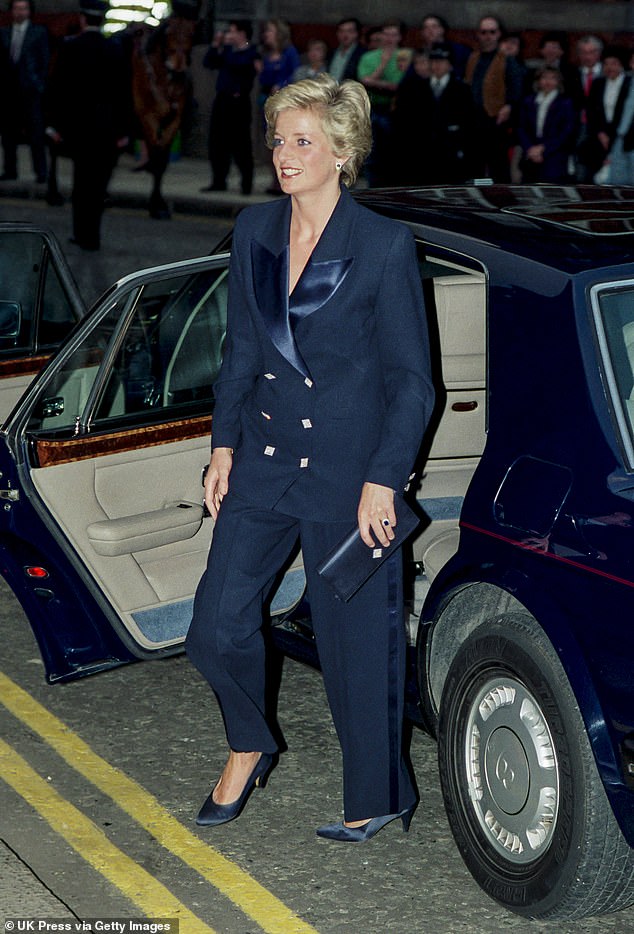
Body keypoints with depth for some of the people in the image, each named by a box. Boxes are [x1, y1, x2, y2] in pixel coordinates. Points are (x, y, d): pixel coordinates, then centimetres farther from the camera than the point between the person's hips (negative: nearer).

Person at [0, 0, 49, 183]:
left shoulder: (39, 32, 4)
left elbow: (45, 60, 2)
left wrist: (41, 84, -5)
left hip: (30, 90, -4)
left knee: (36, 133, -6)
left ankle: (41, 172, -3)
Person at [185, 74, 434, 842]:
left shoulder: (384, 246, -11)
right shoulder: (253, 232, 4)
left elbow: (410, 378, -8)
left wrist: (381, 479, -13)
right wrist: (224, 443, 7)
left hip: (348, 468, -5)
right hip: (264, 458, 5)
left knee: (355, 642, 5)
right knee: (217, 626, 5)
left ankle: (378, 798, 26)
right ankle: (250, 747, 34)